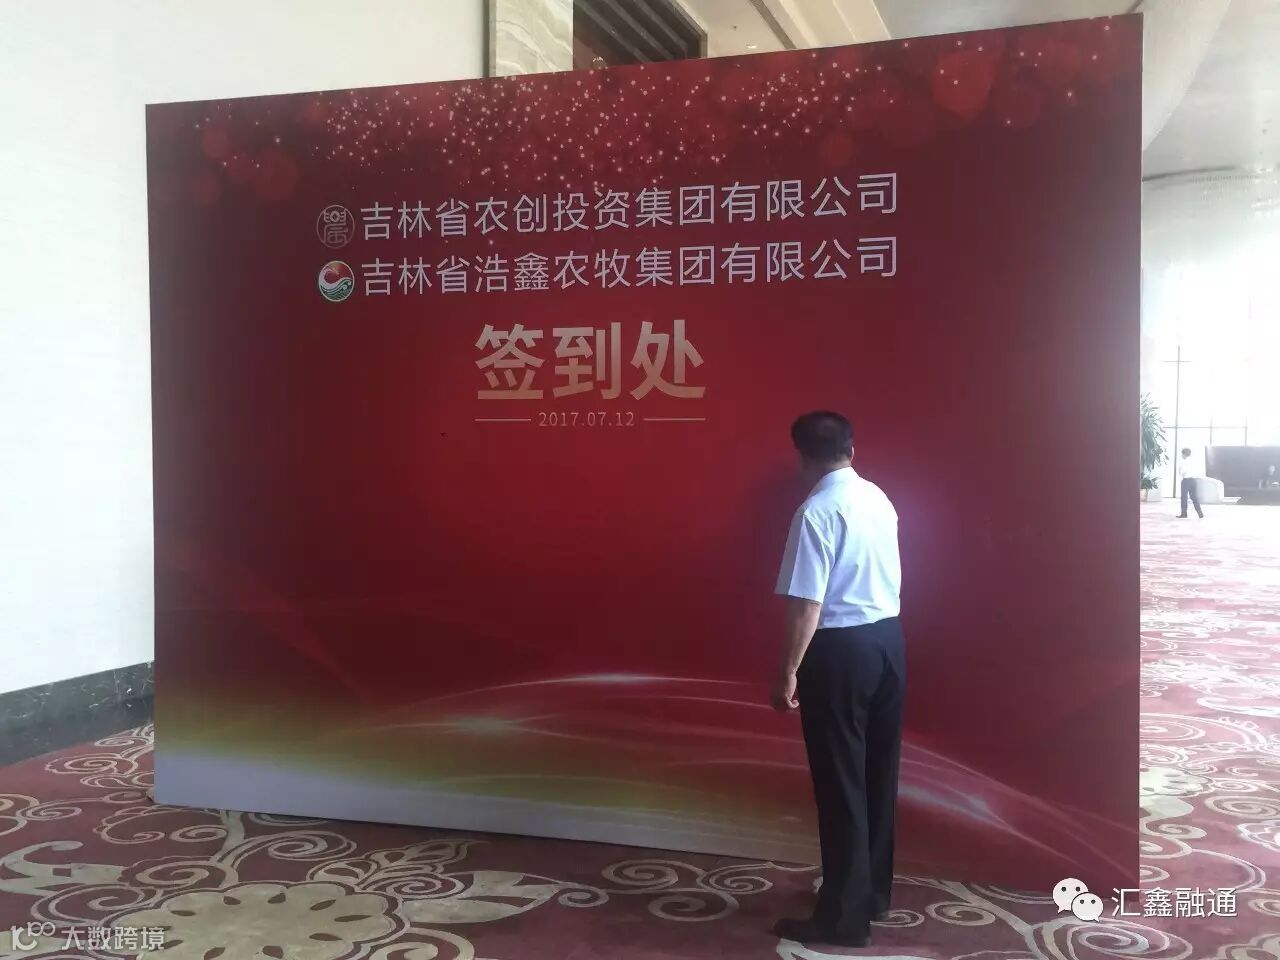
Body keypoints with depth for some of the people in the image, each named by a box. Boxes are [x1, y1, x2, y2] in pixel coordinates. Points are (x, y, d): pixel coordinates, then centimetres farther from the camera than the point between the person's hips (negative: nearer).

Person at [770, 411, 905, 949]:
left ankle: (844, 917, 8)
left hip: (841, 649, -8)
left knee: (840, 784, 0)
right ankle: (873, 894, 29)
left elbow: (808, 603, -19)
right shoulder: (880, 499, 7)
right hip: (888, 639, 8)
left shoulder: (816, 512, -17)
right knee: (878, 775, 16)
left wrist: (789, 671, -14)